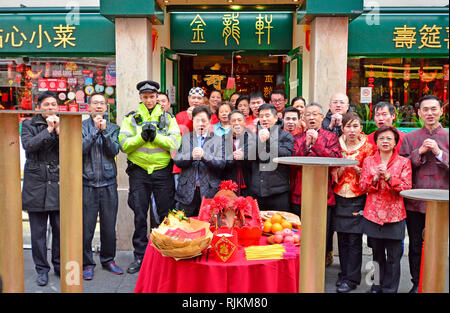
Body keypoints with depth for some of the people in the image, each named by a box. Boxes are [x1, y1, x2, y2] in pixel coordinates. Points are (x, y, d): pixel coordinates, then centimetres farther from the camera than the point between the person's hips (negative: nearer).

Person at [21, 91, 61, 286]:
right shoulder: (29, 125, 6)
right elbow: (28, 145, -12)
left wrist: (58, 130, -11)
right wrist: (48, 130, -13)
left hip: (58, 184, 1)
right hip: (36, 184, -1)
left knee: (60, 228, 5)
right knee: (38, 231, 5)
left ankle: (59, 265, 22)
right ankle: (42, 269, 18)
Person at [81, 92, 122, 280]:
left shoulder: (113, 127, 9)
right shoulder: (82, 126, 3)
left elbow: (114, 150, -5)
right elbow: (81, 148, -11)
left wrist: (104, 131, -15)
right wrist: (95, 130, -16)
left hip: (109, 183, 2)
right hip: (88, 184, -2)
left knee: (109, 226, 8)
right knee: (86, 226, 1)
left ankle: (108, 260, 24)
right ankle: (87, 263, 16)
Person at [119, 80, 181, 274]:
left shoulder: (167, 118, 6)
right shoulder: (130, 118, 6)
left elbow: (175, 143, -6)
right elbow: (124, 145, -5)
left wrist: (155, 135, -17)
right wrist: (142, 136, -18)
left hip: (162, 172, 0)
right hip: (139, 172, 0)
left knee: (167, 214, 6)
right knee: (140, 216, 6)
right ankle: (140, 256, 18)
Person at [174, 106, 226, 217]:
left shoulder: (218, 140, 6)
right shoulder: (185, 138, 11)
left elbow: (221, 164, -6)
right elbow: (177, 160, -1)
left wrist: (204, 155, -21)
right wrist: (191, 156, -20)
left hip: (209, 193, -1)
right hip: (187, 192, 1)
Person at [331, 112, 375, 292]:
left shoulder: (367, 148, -2)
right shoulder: (337, 146, 6)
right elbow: (334, 174, 7)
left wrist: (356, 168, -17)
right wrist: (343, 166, -13)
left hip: (358, 198, -3)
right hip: (340, 197, 3)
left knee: (354, 239, -3)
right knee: (342, 237, 8)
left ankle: (352, 278, 7)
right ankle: (344, 273, 22)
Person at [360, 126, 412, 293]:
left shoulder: (403, 162, 1)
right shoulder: (368, 161, 7)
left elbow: (406, 187, -7)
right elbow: (362, 186, 3)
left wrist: (388, 176, -19)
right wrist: (375, 178, -15)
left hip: (394, 215, -2)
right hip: (373, 214, 2)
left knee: (393, 256, 2)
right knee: (377, 253, 13)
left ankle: (390, 288, 15)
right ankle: (377, 285, 28)